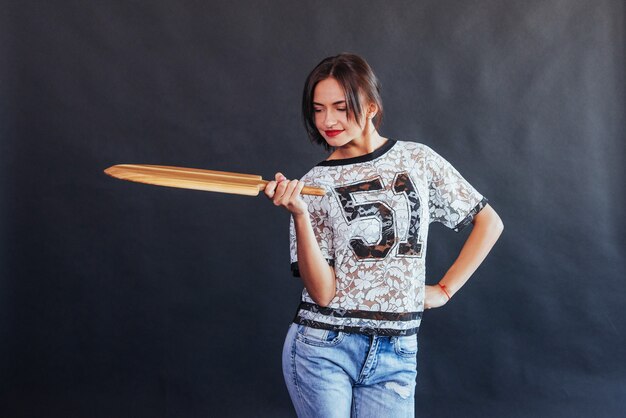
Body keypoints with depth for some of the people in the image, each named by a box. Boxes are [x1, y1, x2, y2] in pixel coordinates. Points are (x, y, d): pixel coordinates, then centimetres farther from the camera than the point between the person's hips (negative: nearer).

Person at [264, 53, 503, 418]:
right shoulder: (314, 184, -1)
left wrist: (445, 290, 4)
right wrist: (299, 214, -20)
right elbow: (322, 292, -10)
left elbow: (489, 222, 10)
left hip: (395, 354, 1)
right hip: (323, 349, -1)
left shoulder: (417, 159, 2)